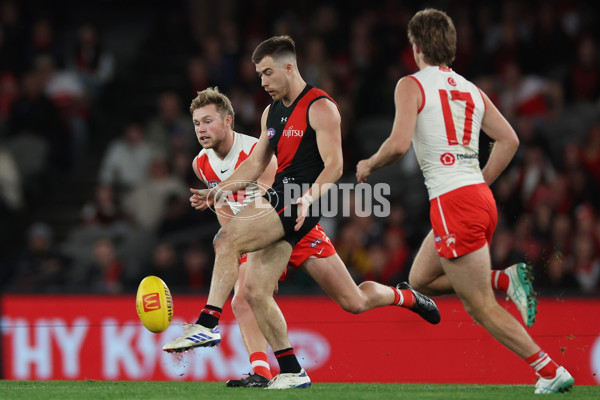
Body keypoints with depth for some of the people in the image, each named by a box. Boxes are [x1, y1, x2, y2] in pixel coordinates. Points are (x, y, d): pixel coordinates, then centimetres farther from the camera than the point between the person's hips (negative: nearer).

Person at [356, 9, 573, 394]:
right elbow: (509, 139, 12)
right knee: (420, 280, 22)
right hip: (482, 198, 8)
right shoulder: (472, 91, 17)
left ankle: (551, 371, -10)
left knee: (482, 306, -4)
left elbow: (398, 144, -14)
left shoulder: (412, 85, -3)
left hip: (452, 202, -8)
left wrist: (369, 164, 5)